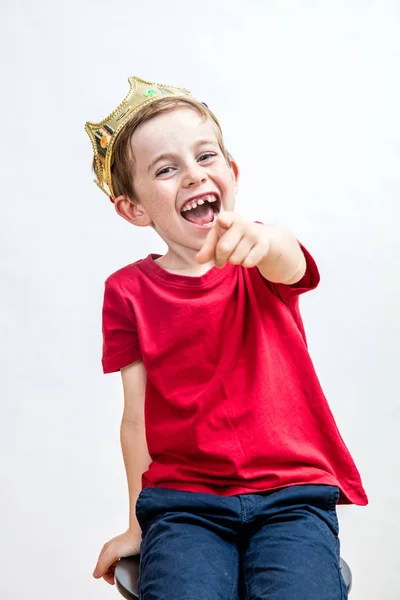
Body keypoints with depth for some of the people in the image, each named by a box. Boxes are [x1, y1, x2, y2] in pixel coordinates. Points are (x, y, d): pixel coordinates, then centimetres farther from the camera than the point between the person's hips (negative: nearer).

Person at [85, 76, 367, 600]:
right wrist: (139, 526, 7)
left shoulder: (266, 265, 2)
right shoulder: (128, 292, 3)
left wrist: (262, 241, -48)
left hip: (290, 492, 0)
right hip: (181, 500, 0)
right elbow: (137, 416, 4)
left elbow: (288, 259, -24)